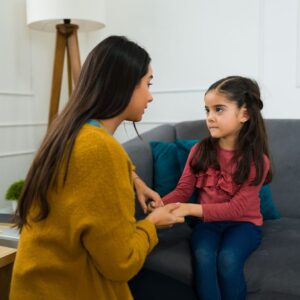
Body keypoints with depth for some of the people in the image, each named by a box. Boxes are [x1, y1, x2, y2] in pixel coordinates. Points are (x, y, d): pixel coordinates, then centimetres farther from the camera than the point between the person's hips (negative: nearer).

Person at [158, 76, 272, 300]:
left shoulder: (257, 160, -14)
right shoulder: (200, 151, -5)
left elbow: (236, 209, -20)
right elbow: (183, 190, -4)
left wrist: (189, 209, -31)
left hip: (243, 223, -2)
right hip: (208, 221, 2)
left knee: (228, 259, -29)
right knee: (203, 256, -27)